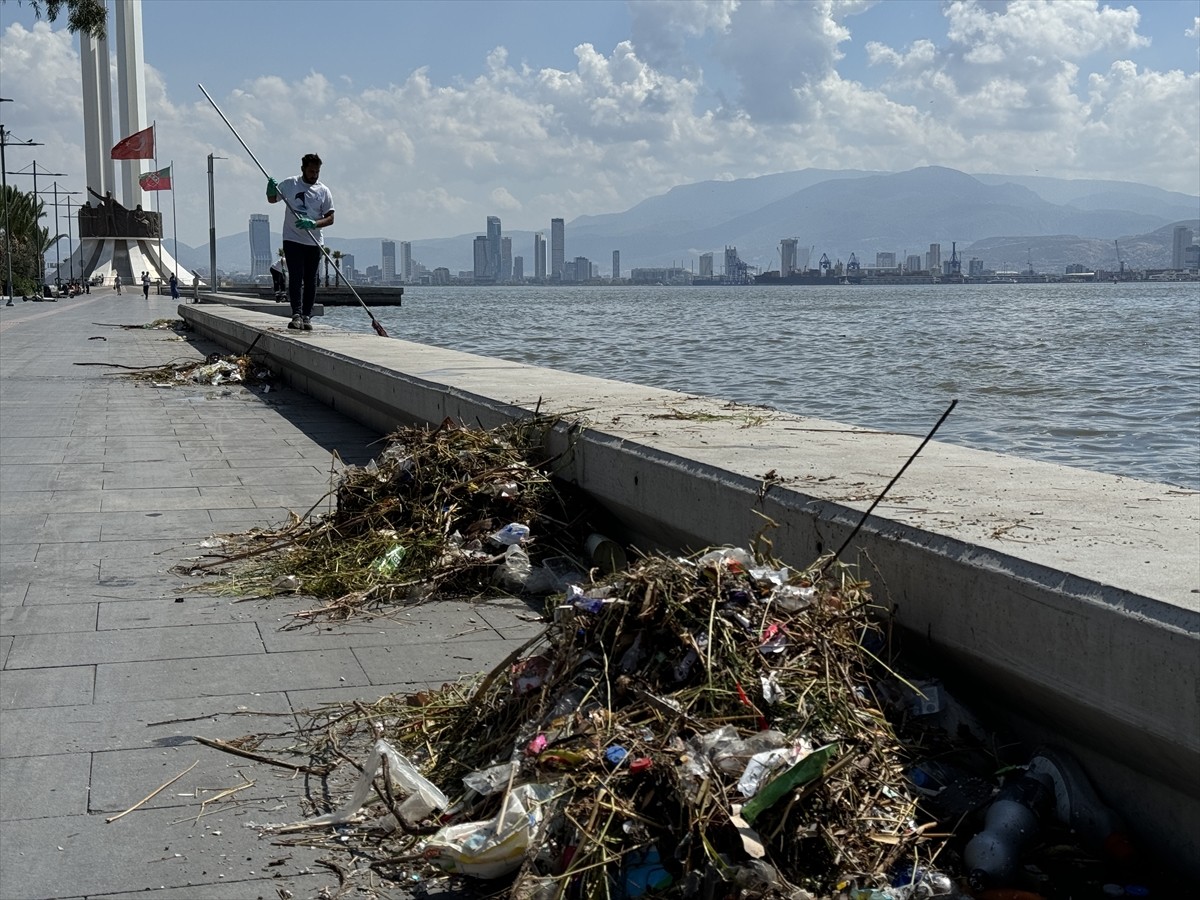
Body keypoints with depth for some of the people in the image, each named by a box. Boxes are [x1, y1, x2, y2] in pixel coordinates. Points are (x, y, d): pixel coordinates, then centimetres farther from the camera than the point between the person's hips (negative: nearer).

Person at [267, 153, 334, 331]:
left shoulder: (324, 191, 3)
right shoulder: (290, 184, 3)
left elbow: (330, 218, 0)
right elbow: (272, 199, 10)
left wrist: (313, 224, -18)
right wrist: (271, 189, -14)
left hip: (314, 242, 2)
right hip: (293, 240, -2)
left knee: (310, 281, 5)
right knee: (295, 278, -10)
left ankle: (307, 316, 10)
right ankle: (296, 315, -15)